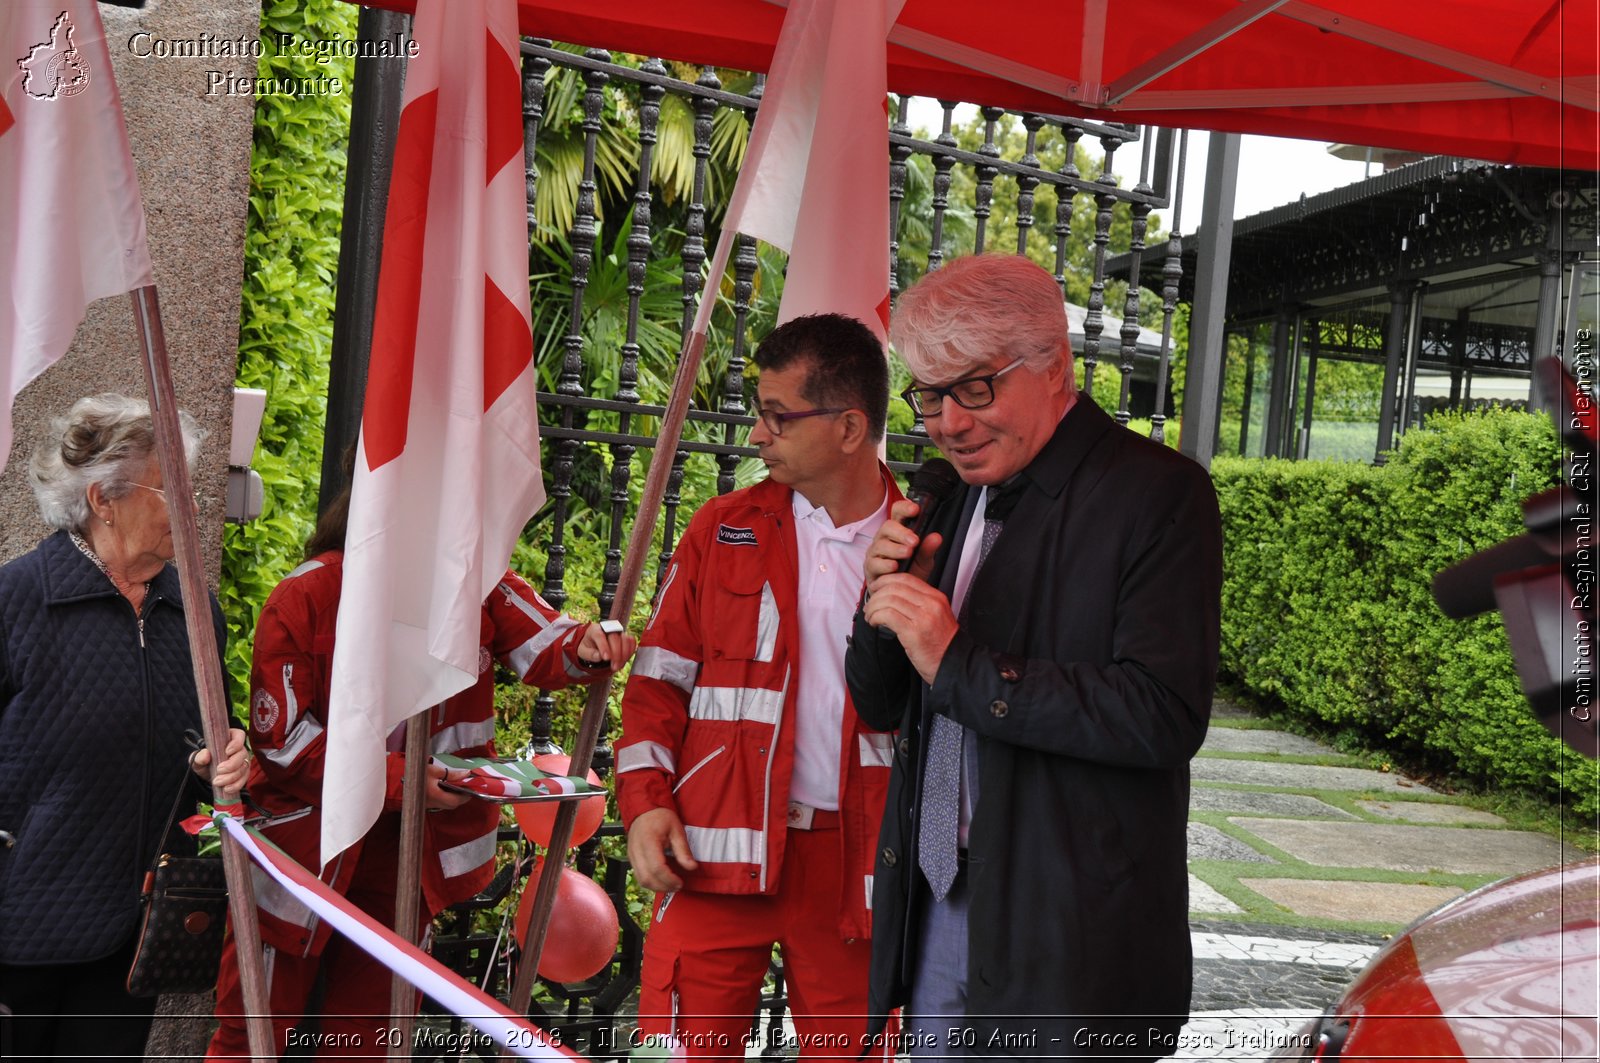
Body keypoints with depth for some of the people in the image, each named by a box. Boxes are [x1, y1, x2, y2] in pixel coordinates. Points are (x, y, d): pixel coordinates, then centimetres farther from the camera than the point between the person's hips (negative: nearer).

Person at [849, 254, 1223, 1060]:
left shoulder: (1158, 495, -11)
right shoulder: (955, 500, 11)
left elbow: (1166, 716, -21)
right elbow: (881, 706, 15)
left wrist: (961, 665, -21)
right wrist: (885, 611, -6)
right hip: (937, 920, 6)